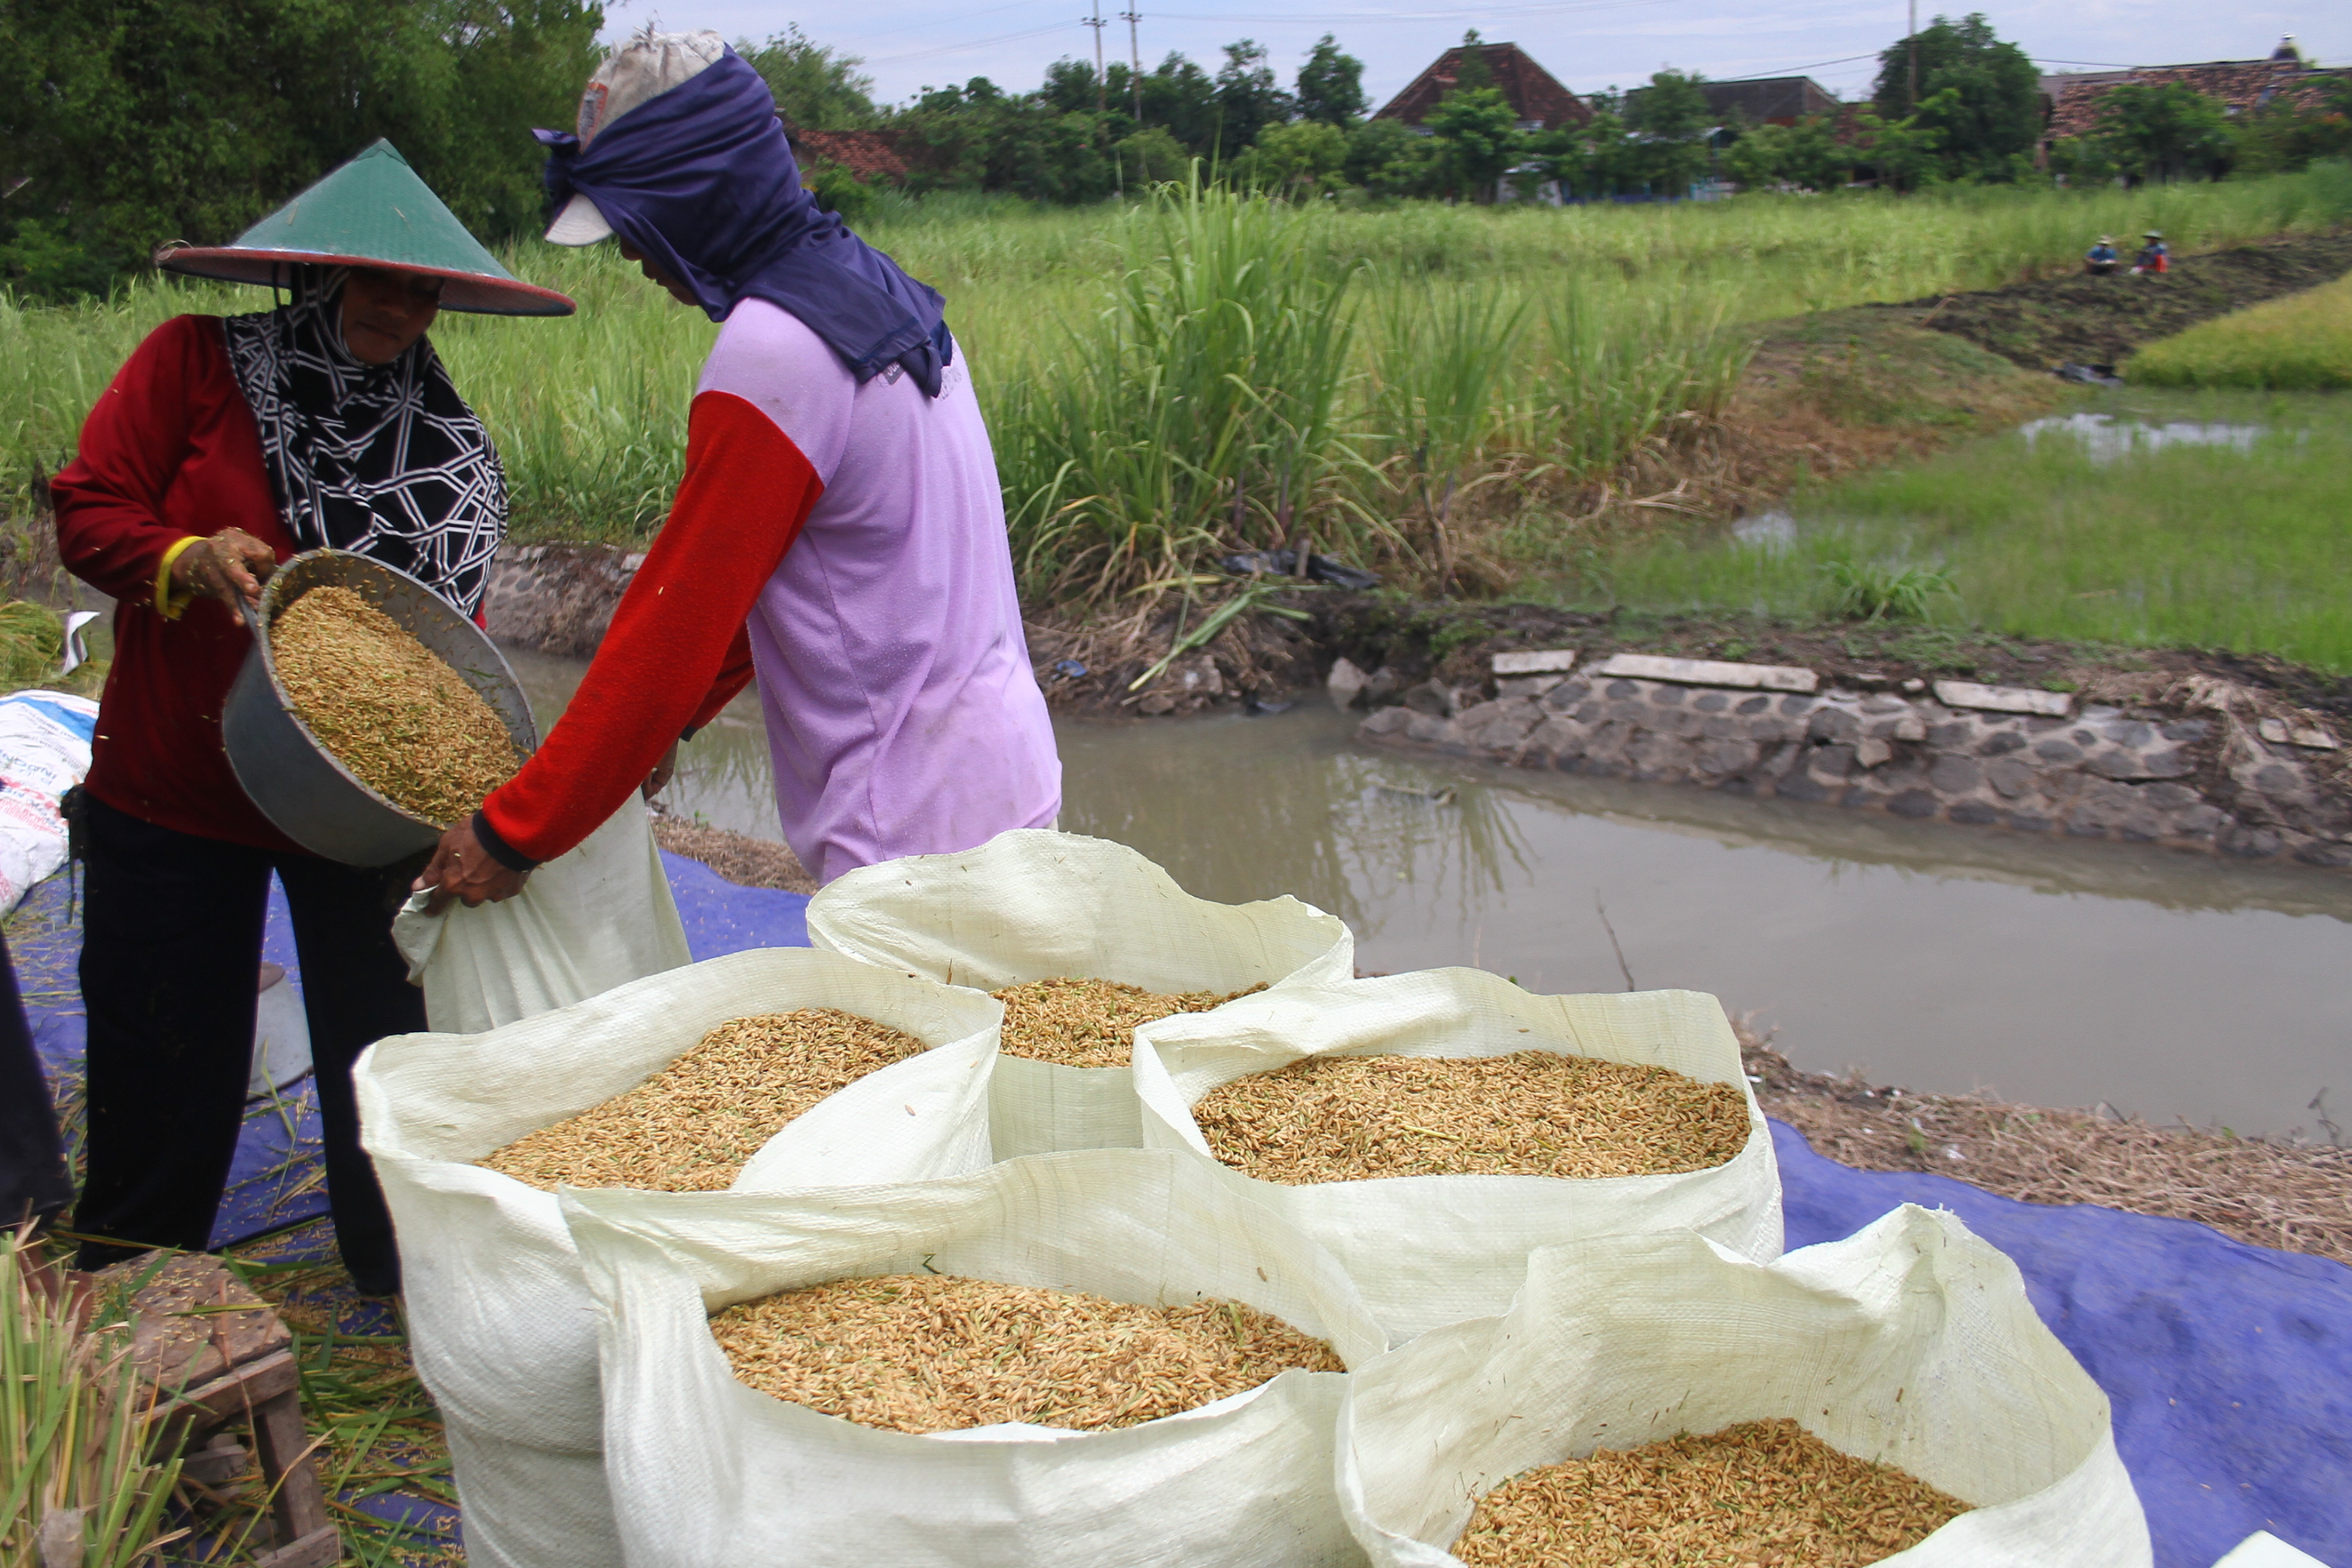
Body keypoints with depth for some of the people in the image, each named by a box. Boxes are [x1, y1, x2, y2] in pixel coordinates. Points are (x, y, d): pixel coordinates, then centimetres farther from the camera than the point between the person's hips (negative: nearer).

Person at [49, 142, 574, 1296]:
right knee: (165, 1043, 12)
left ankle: (403, 1276, 29)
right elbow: (89, 512, -5)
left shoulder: (447, 444, 1)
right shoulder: (195, 365, -6)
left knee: (384, 1036, 9)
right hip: (174, 786, -1)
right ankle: (123, 1293, 37)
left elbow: (452, 616, 4)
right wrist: (185, 561, -26)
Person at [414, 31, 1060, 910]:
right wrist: (675, 712, 21)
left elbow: (675, 620, -14)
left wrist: (513, 835, -5)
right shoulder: (879, 292, 9)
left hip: (919, 837, -9)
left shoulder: (770, 357, -18)